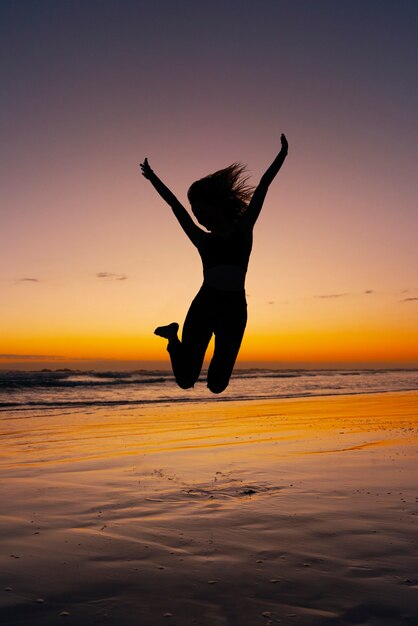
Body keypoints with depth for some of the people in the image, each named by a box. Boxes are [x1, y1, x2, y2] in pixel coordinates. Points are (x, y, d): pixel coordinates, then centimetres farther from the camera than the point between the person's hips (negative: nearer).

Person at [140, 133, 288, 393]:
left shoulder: (243, 228, 16)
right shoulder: (203, 240, 18)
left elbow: (261, 189, 15)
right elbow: (176, 206, 23)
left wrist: (282, 155, 21)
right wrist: (152, 178, 29)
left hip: (235, 309, -1)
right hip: (204, 305, 1)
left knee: (217, 384, -2)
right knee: (186, 380, -5)